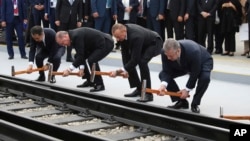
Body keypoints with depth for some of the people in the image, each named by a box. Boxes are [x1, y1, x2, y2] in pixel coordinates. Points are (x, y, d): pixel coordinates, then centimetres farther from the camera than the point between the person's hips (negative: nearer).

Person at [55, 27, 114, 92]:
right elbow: (80, 54, 5)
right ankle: (90, 81, 20)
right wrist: (82, 68, -6)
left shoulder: (77, 36, -24)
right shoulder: (73, 35, 6)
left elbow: (80, 55, -26)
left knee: (90, 61, -23)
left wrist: (69, 70, -21)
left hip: (106, 43, -11)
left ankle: (99, 85, -11)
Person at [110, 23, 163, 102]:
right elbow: (125, 53, -12)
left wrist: (118, 71, -39)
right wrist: (125, 70, -20)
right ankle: (139, 89, 10)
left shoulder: (135, 36, -41)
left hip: (154, 43, -8)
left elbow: (135, 59, -39)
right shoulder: (123, 32, -19)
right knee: (128, 61, 1)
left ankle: (148, 93, -21)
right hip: (144, 43, 8)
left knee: (142, 61, -31)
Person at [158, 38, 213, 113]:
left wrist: (187, 89, -29)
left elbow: (195, 73, -32)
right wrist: (163, 84, -42)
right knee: (162, 75, -14)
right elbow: (167, 71, -23)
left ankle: (195, 104, -12)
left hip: (203, 62, -5)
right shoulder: (165, 52, -31)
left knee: (205, 77, -37)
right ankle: (181, 101, 0)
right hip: (183, 65, 5)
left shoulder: (193, 52, -44)